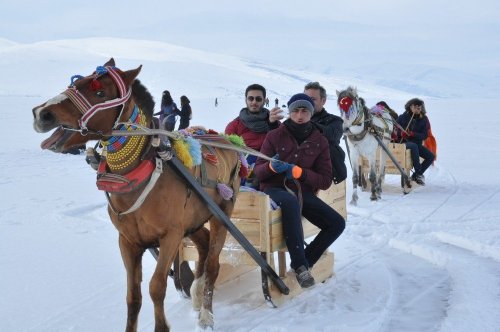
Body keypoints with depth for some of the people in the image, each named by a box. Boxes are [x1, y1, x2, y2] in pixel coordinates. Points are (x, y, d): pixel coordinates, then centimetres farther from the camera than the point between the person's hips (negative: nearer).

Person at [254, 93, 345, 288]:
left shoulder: (319, 141, 6)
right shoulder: (275, 136, 2)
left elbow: (325, 181, 1)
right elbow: (258, 171, 2)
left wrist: (299, 172, -16)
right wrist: (271, 167, -22)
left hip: (303, 192, 4)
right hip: (275, 189, -3)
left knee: (337, 223, -16)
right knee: (291, 202, -40)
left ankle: (305, 261, 0)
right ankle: (300, 265, -37)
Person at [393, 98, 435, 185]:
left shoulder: (423, 119, 4)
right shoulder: (402, 117, 0)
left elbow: (424, 135, -4)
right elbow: (396, 130, -1)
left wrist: (412, 134, -21)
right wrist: (400, 133, -25)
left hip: (417, 143, 4)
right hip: (404, 142, -4)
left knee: (431, 156, -16)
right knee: (414, 146, -37)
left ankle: (415, 175, -3)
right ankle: (419, 174, -34)